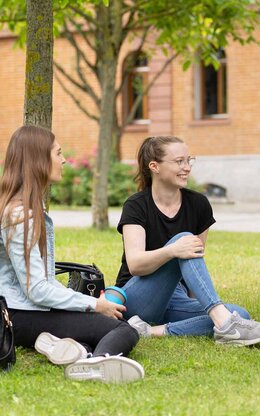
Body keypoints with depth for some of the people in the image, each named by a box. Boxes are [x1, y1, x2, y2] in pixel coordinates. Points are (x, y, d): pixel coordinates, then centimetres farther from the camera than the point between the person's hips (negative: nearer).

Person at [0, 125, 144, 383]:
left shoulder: (32, 207, 17)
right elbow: (37, 289, -20)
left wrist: (91, 302, 9)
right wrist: (95, 305, -11)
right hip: (22, 317, -10)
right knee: (125, 331, -18)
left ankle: (83, 351, -26)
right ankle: (97, 361, -49)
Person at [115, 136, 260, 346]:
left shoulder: (198, 204, 3)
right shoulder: (136, 206, -10)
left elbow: (197, 259, 12)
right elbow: (135, 264, -25)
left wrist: (197, 303, 9)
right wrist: (172, 250, -42)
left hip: (174, 297, 5)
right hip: (137, 301, -5)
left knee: (241, 314, -23)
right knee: (183, 238, -30)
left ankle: (154, 331, -29)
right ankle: (223, 322, -43)